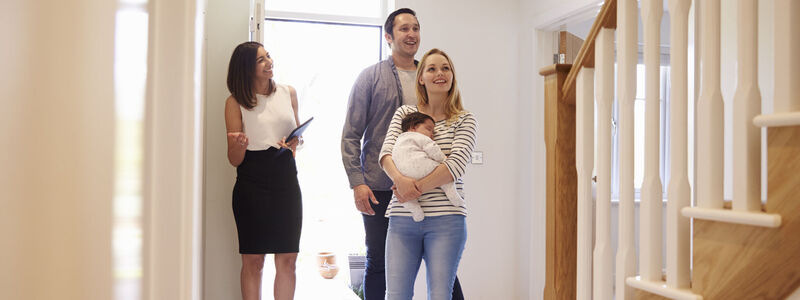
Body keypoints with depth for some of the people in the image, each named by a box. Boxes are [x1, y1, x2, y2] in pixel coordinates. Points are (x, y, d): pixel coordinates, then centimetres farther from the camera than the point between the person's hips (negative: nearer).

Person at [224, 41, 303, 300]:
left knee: (287, 259, 3)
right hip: (251, 184, -3)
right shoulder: (236, 102, 0)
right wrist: (238, 145, -21)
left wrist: (293, 143, 0)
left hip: (285, 180, 3)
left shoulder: (288, 93, 9)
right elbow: (235, 160, 1)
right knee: (253, 260, 0)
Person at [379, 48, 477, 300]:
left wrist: (417, 189, -15)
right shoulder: (404, 113, 13)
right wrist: (400, 179, -20)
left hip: (445, 220, -2)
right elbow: (386, 152, 0)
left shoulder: (464, 120, 6)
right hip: (402, 219, 2)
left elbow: (456, 165, -7)